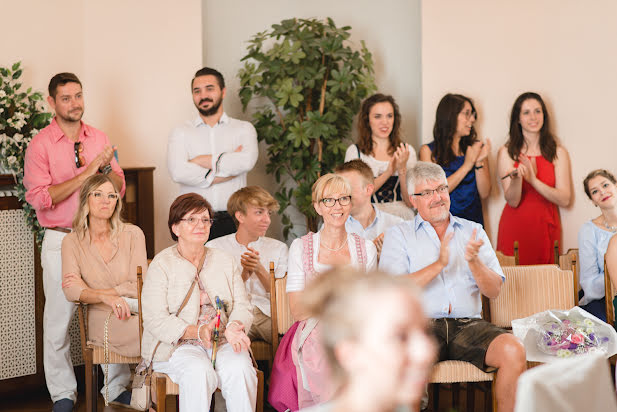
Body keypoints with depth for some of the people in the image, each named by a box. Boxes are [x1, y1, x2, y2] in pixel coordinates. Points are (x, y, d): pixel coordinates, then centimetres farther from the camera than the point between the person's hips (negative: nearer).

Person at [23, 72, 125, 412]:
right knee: (59, 317, 0)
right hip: (60, 240, -3)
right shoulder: (40, 144, -4)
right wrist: (87, 172, -16)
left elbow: (119, 189, 11)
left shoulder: (99, 139, 10)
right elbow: (40, 198, -13)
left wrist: (105, 167, -10)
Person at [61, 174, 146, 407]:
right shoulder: (72, 242, 7)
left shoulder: (132, 234, 5)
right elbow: (71, 291, -6)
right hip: (102, 321, -2)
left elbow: (140, 286, -3)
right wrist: (105, 297, -25)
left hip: (134, 312, 2)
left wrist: (89, 291, -7)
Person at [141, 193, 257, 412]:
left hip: (222, 342, 3)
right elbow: (156, 320, -10)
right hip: (177, 345, -3)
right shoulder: (161, 265, -1)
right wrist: (197, 332, -24)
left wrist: (234, 327, -17)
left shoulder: (225, 261, 14)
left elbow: (242, 306, 8)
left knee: (239, 369, -28)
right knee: (199, 372, -34)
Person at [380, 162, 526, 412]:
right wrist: (439, 264, -14)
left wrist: (474, 261, -10)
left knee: (513, 351, -27)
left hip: (468, 324, 3)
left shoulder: (473, 231, 19)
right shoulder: (398, 235, 11)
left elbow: (494, 290, 10)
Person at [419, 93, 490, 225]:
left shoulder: (477, 147, 11)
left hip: (473, 220, 2)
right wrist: (467, 165, -8)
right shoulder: (428, 150, 3)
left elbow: (484, 194, 7)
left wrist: (479, 163, -7)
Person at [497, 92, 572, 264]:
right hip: (515, 228, -1)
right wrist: (516, 178, -27)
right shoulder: (506, 153, 0)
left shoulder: (558, 152, 2)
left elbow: (564, 200, -6)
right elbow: (512, 201, -6)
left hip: (546, 227, 1)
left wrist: (533, 180, -19)